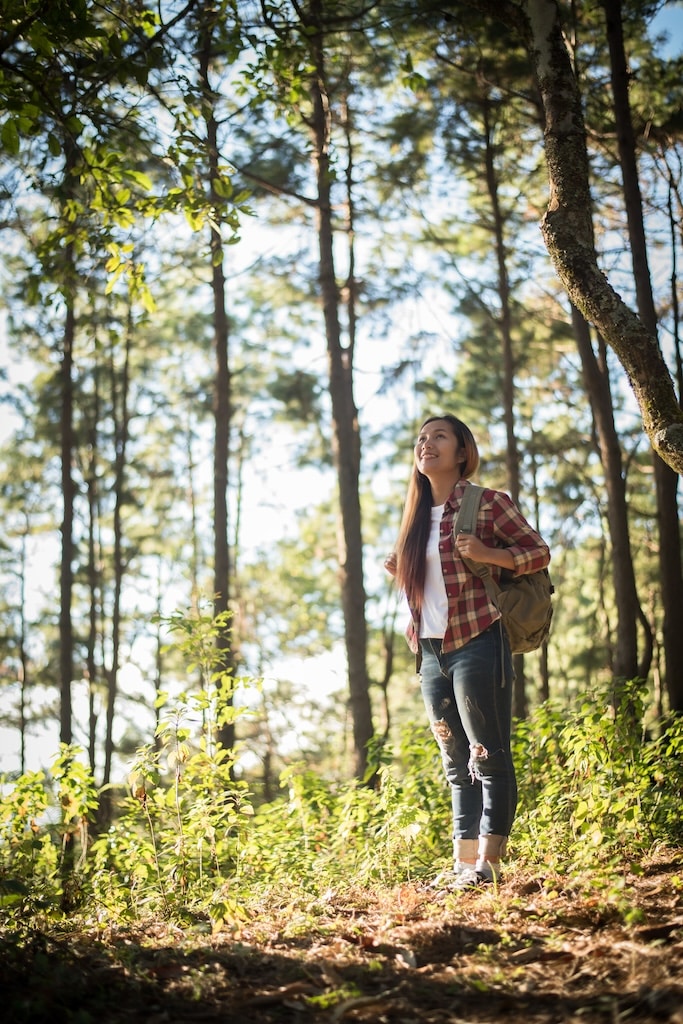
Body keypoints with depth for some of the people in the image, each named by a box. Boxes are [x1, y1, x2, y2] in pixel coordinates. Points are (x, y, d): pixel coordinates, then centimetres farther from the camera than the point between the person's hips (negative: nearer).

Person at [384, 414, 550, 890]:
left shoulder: (489, 503, -4)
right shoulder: (418, 517, 15)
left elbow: (539, 552, -3)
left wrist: (487, 553, -18)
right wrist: (398, 566, 7)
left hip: (478, 644, -7)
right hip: (432, 653, 7)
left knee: (489, 758, -6)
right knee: (458, 766, 10)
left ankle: (488, 862, -4)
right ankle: (464, 863, 13)